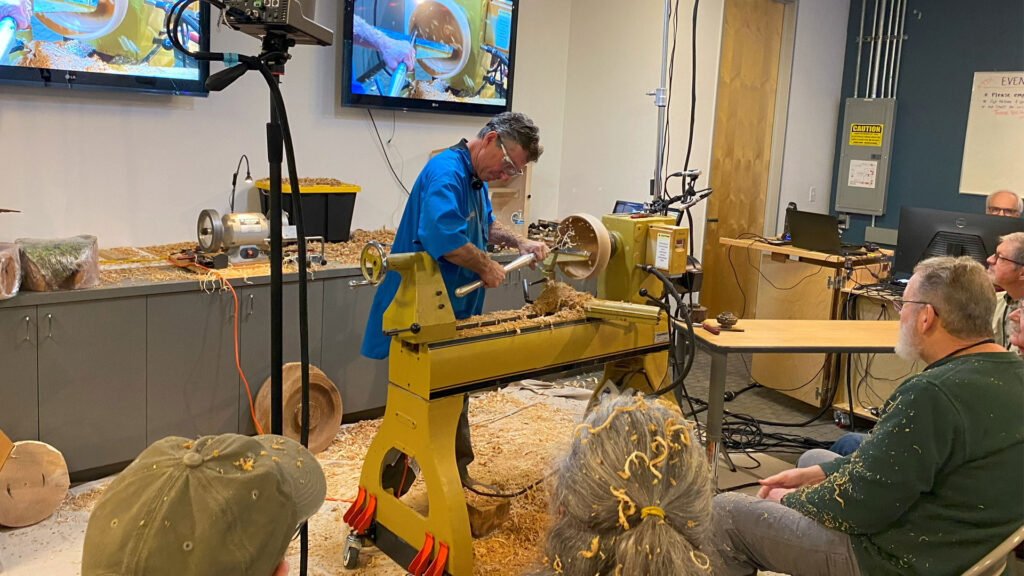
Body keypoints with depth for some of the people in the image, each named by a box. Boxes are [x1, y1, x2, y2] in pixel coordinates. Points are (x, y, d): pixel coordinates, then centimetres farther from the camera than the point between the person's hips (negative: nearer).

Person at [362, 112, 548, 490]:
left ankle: (458, 475, 39)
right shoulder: (446, 172, -21)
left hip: (455, 313, 10)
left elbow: (484, 224, 29)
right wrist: (486, 267, -24)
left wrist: (518, 242, 13)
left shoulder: (476, 178, 11)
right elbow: (443, 235, -38)